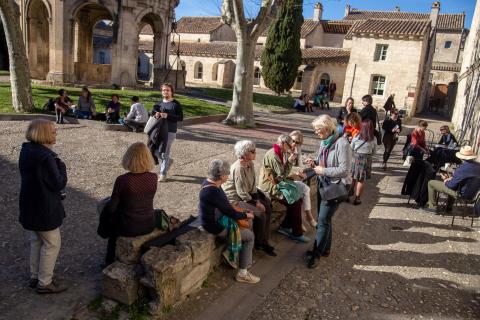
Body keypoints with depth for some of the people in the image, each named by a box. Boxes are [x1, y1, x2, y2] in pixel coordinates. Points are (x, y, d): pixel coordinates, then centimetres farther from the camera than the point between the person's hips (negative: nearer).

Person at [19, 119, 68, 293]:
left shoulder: (26, 151, 3)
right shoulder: (46, 157, -26)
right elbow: (59, 184, -21)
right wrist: (61, 165, -9)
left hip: (30, 205, 9)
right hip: (44, 209, -9)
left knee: (36, 240, 22)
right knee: (52, 244, 6)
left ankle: (35, 276, 36)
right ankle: (44, 283, 17)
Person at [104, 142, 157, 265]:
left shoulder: (122, 180, -21)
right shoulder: (153, 178, -10)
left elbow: (112, 207, -12)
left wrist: (108, 204, 10)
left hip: (128, 229, -3)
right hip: (149, 226, 4)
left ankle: (110, 259, 42)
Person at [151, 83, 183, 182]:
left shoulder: (176, 104, -5)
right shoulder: (160, 103, 11)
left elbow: (181, 118, -10)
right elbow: (153, 112, 15)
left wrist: (168, 116, -21)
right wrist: (155, 113, -10)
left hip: (170, 131, -6)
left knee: (165, 152, -5)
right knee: (157, 151, 9)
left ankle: (163, 174, 6)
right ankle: (168, 161, 37)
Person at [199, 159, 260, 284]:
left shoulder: (209, 181, -2)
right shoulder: (214, 192, -32)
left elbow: (225, 206, 11)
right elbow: (232, 214, -24)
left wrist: (242, 212, 5)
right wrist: (246, 215, -5)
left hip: (214, 218, 10)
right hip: (215, 226, -10)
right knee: (250, 236, 1)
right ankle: (242, 274, 10)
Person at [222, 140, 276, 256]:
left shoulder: (250, 164, -1)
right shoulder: (239, 168, -27)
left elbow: (253, 184, 6)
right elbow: (242, 193, -26)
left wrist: (257, 199, -5)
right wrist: (255, 203, -17)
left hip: (247, 194, 9)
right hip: (234, 198, -9)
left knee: (267, 207, 1)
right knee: (260, 214, -19)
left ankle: (264, 241, 11)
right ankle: (259, 243, 5)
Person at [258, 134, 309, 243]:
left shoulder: (281, 154, 9)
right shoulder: (273, 156, -22)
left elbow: (284, 173, 11)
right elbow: (282, 175, -20)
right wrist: (289, 161, -17)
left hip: (277, 184, 10)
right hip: (270, 187, -10)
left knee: (298, 197, 3)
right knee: (295, 202, -13)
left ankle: (285, 226, 12)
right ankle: (297, 234, 1)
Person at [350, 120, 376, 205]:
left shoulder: (356, 137, -9)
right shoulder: (373, 139, -8)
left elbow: (351, 149, 2)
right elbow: (373, 152, 2)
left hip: (355, 159, 1)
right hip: (366, 160, -1)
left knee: (352, 179, 16)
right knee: (361, 180, 8)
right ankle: (357, 199, 13)